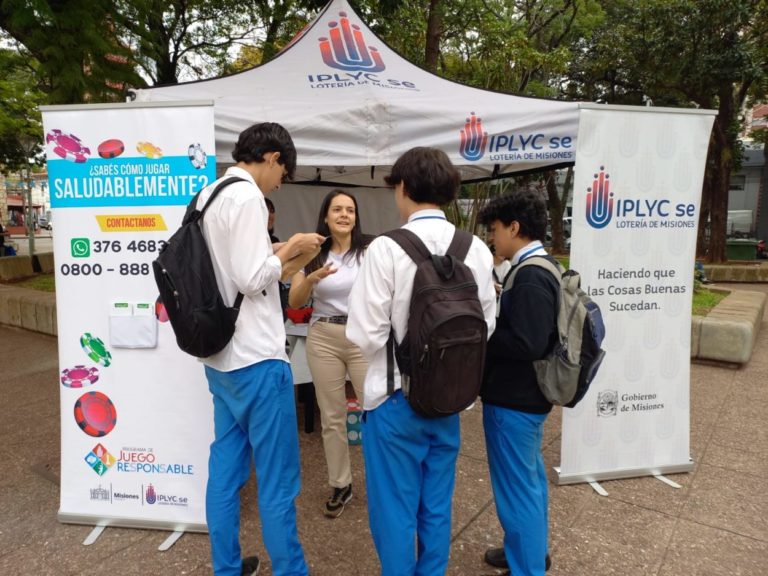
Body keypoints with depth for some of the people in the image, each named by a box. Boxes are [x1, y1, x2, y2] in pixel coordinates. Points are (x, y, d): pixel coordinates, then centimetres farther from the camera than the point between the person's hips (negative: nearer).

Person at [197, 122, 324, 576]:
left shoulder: (208, 196, 13)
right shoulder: (245, 197, -15)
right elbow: (252, 279, -21)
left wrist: (288, 262, 15)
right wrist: (291, 247, -7)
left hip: (220, 356, 9)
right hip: (256, 359, -9)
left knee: (226, 467, 17)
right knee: (278, 480, 3)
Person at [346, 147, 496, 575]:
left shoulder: (387, 247, -19)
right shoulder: (476, 249, -5)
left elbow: (366, 334, -17)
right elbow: (485, 326, 1)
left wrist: (392, 355, 5)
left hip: (396, 396, -5)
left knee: (394, 509, 15)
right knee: (437, 506, 22)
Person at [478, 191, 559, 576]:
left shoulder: (530, 276, -23)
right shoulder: (541, 268, 8)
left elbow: (527, 343, -30)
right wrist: (496, 311, 1)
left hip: (513, 400, -10)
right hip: (527, 394, 10)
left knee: (516, 487, 5)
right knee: (530, 479, 24)